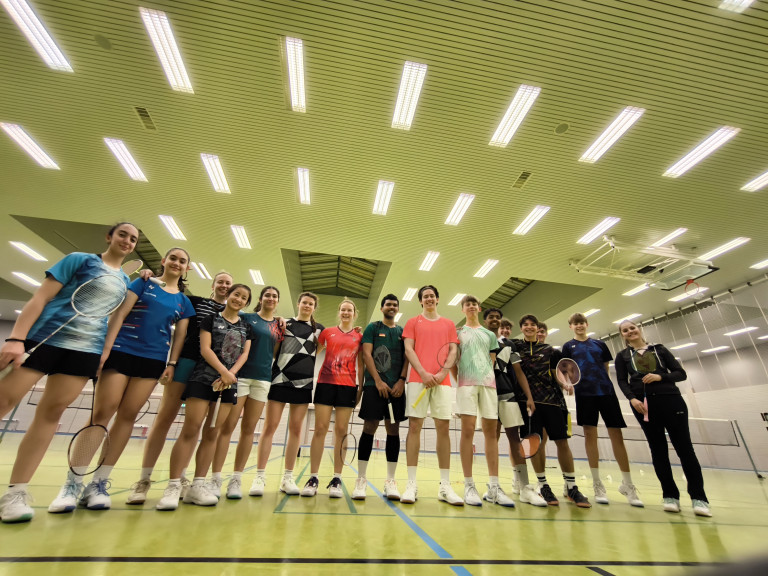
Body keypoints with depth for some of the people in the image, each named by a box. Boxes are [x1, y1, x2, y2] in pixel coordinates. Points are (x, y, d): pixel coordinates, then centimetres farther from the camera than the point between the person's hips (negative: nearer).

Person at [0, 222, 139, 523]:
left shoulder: (125, 280, 16)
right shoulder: (79, 259, 5)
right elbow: (40, 298, -2)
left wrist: (105, 353, 8)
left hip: (87, 349, 3)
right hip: (44, 336, -2)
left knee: (52, 411, 1)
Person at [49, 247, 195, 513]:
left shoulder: (184, 301, 11)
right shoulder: (143, 283, 5)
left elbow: (180, 335, 9)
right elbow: (119, 314, -2)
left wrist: (172, 364, -1)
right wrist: (106, 347, -11)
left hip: (153, 360, 2)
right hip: (121, 351, -2)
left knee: (127, 416, 3)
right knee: (101, 414, -4)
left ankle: (99, 483, 13)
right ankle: (73, 483, 7)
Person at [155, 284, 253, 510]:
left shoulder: (246, 327, 14)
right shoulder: (211, 319, 5)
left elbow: (244, 354, 5)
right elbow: (205, 349, -6)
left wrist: (229, 375, -11)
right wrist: (223, 371, -17)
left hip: (229, 382, 3)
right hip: (204, 377, -3)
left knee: (212, 433, 5)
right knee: (190, 430, -8)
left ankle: (197, 486, 12)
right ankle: (173, 486, 0)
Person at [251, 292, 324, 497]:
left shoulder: (319, 329, 10)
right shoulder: (285, 323, 8)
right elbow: (272, 351, 9)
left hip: (304, 382, 1)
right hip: (280, 379, -1)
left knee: (296, 428, 6)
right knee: (270, 426, -1)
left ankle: (287, 478, 16)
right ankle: (260, 476, 9)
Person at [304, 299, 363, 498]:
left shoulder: (359, 336, 8)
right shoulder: (327, 332, 9)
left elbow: (360, 365, 9)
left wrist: (361, 387, 3)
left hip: (348, 385, 0)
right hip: (326, 382, 0)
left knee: (341, 430, 3)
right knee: (320, 428, 0)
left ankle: (336, 479, 12)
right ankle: (313, 478, 9)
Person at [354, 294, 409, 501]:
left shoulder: (403, 332, 15)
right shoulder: (373, 327, 7)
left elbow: (407, 358, 9)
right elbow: (366, 354, -3)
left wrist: (402, 381, -6)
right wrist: (378, 381, -11)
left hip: (397, 387, 3)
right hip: (374, 385, -3)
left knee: (393, 430, 5)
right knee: (369, 428, -3)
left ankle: (390, 481, 14)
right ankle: (361, 479, 7)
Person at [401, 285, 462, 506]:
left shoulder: (449, 324, 17)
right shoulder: (413, 322, 11)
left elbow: (453, 351, 9)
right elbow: (408, 349, 2)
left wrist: (443, 373, -7)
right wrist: (423, 373, -10)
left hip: (443, 381, 2)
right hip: (417, 379, -1)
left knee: (443, 428, 3)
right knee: (414, 426, -3)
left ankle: (445, 486, 12)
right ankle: (411, 484, 5)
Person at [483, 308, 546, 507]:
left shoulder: (509, 344, 13)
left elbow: (518, 372, 9)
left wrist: (529, 397, 0)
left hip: (510, 395, 1)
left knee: (514, 438, 0)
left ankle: (525, 487, 6)